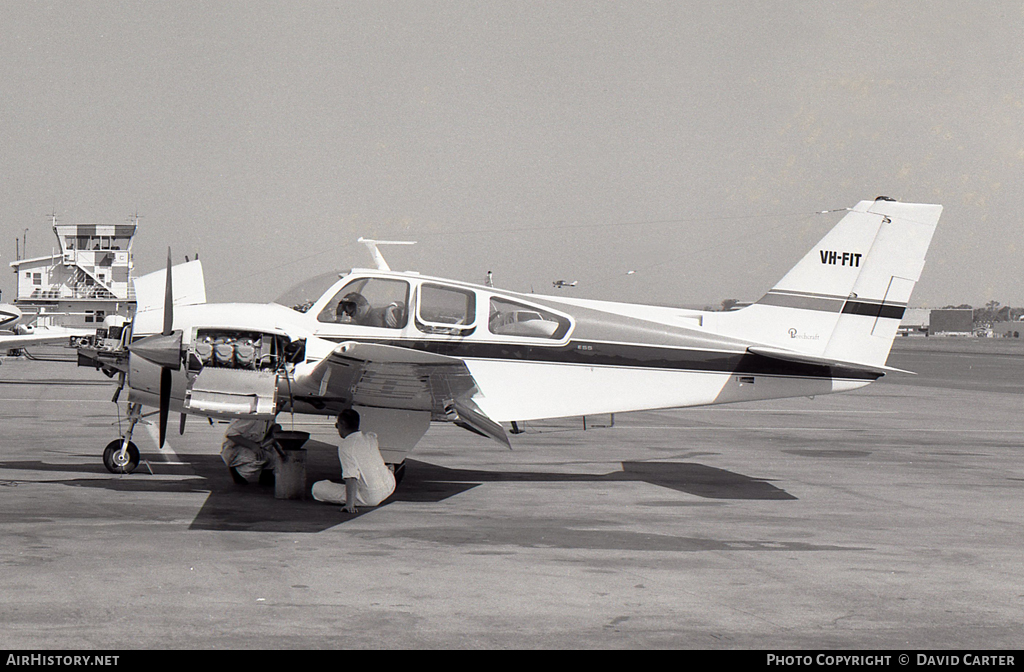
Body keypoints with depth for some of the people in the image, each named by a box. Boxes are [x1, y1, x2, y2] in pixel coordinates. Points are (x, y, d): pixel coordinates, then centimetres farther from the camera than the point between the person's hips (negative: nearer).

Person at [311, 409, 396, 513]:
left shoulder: (345, 446, -16)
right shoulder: (371, 437, 2)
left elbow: (351, 477, -27)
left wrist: (350, 504, -32)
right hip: (388, 487, 6)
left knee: (317, 488, -5)